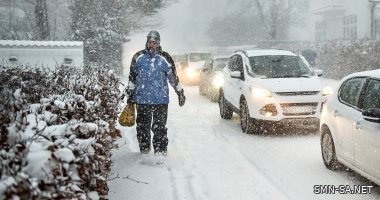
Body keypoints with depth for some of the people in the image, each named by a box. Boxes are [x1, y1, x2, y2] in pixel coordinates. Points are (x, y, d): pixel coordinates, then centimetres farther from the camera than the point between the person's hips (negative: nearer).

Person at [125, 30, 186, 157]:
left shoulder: (165, 58, 2)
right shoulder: (138, 57, 7)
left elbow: (173, 77, 10)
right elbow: (132, 78, 13)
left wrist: (180, 93, 14)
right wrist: (130, 95, 13)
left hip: (161, 100, -2)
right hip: (142, 100, 2)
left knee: (159, 128, -2)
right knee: (142, 127, 10)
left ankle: (161, 153, 4)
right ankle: (144, 151, 24)